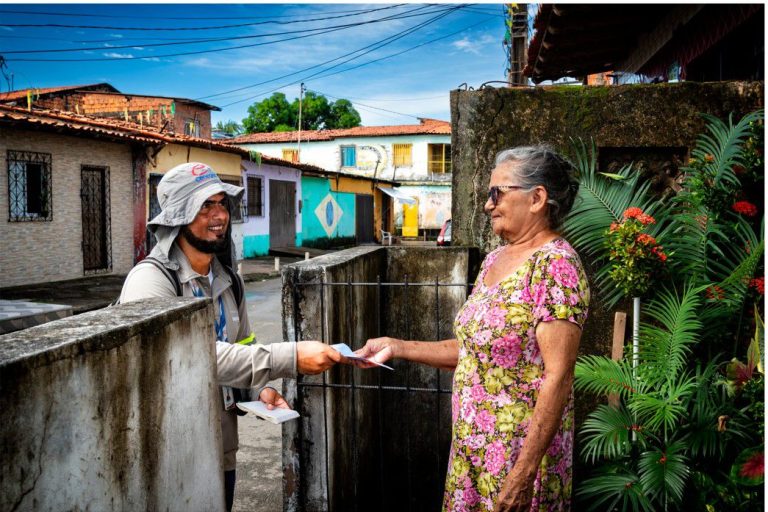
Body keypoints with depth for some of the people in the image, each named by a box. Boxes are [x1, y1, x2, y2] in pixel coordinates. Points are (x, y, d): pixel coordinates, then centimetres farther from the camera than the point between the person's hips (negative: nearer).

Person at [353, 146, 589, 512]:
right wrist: (396, 348, 7)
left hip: (519, 451, -7)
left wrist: (524, 472, -22)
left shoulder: (555, 265, -17)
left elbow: (558, 378, -21)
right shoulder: (495, 259, 8)